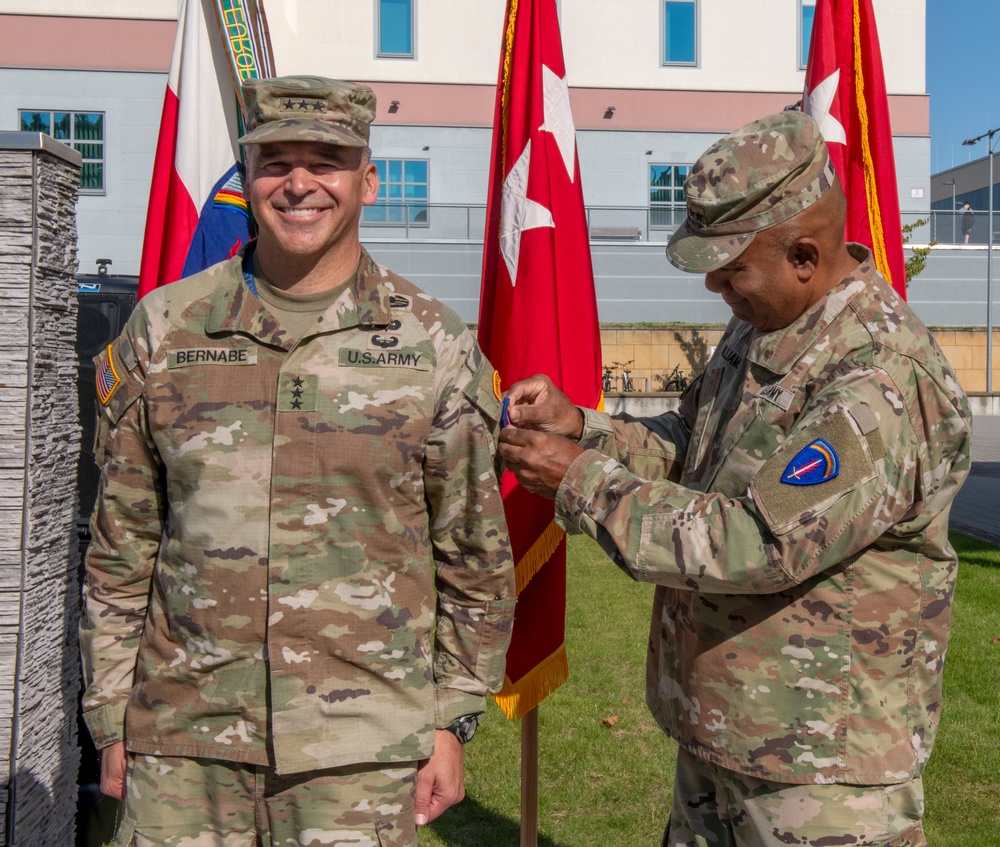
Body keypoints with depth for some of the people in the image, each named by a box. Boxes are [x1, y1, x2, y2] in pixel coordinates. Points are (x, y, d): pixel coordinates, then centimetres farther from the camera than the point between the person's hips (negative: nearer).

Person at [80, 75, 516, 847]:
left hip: (360, 750, -1)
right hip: (183, 742, 2)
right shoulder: (164, 330, 2)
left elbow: (475, 558, 3)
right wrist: (111, 719, 6)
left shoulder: (436, 348, -2)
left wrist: (452, 723, 2)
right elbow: (121, 545, 7)